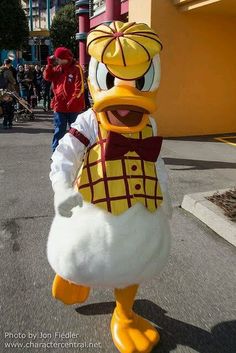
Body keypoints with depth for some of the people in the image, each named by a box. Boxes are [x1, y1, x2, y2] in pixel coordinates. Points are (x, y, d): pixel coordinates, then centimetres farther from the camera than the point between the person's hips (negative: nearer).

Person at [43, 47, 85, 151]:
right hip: (59, 105, 5)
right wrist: (50, 64, -2)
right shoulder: (57, 68, 10)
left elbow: (79, 88, -14)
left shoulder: (76, 69, -8)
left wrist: (72, 101, -19)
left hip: (73, 107, -4)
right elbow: (47, 77, 6)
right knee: (59, 131, 10)